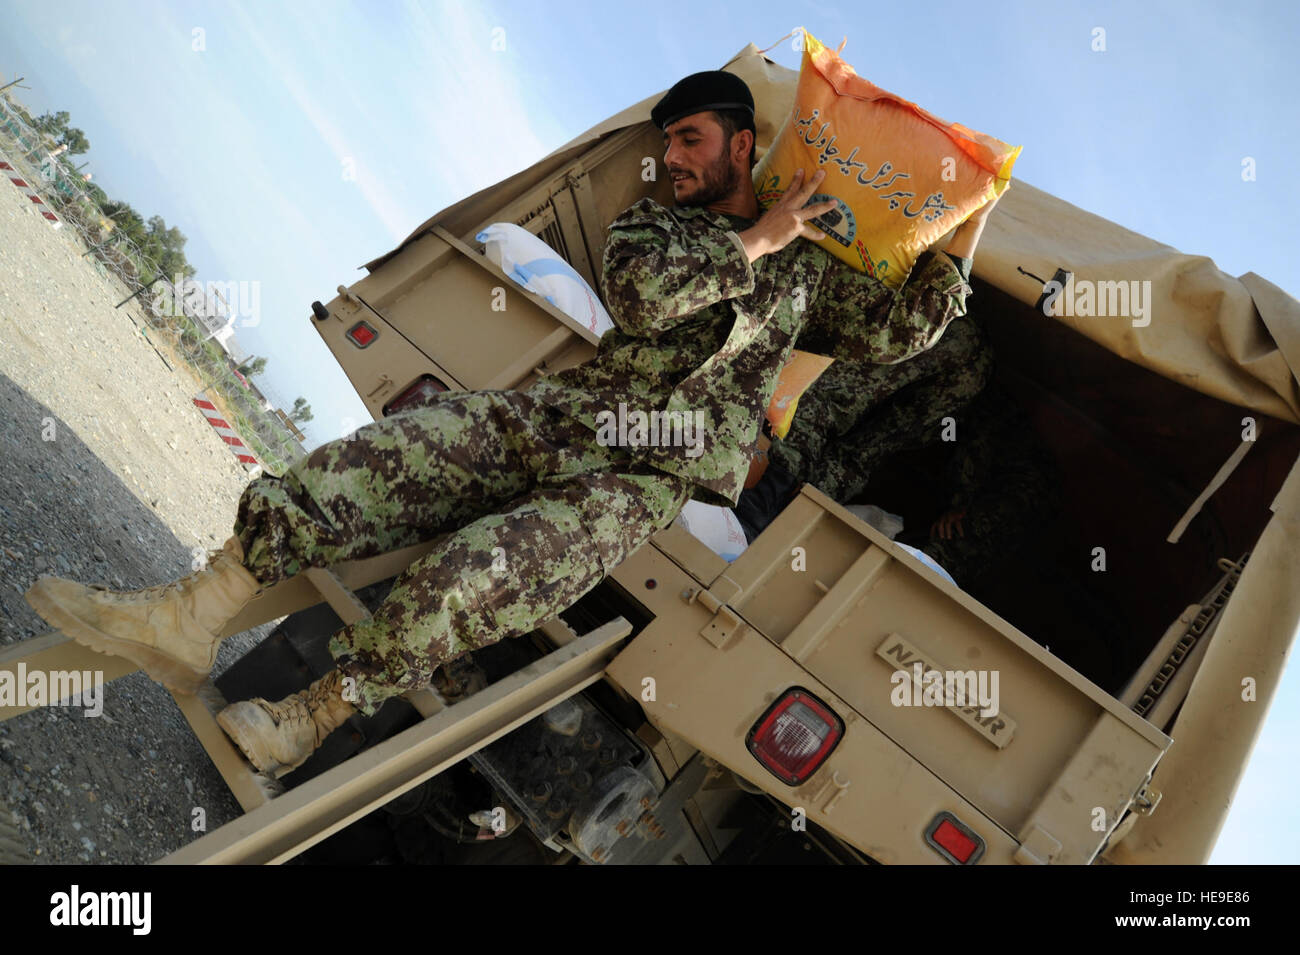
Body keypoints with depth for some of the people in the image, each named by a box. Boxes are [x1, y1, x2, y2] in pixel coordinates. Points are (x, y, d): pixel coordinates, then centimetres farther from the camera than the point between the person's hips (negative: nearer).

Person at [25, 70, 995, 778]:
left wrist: (959, 247, 10)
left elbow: (900, 327, 16)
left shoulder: (804, 270, 17)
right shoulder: (649, 220, 19)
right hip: (561, 412, 4)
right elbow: (639, 293, -2)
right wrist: (756, 242, 2)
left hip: (650, 474, -3)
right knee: (373, 461, -17)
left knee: (474, 572, -26)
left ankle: (308, 719, -5)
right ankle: (187, 619, -9)